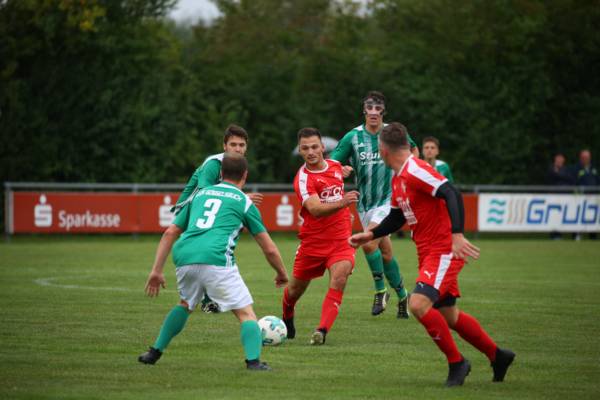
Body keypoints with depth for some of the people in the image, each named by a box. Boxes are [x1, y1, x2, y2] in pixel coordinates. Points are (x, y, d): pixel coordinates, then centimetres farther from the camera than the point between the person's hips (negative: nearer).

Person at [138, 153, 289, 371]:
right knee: (246, 313, 3)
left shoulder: (201, 194, 27)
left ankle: (155, 352, 30)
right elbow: (269, 249, 17)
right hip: (216, 260, -5)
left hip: (184, 257, 5)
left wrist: (156, 270, 23)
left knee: (185, 304, 31)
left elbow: (170, 232, 23)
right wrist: (282, 274, 34)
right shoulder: (244, 202, 15)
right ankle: (253, 360, -16)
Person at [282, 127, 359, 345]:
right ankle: (287, 319, 45)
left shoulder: (336, 166, 2)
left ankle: (322, 331, -26)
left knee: (338, 280, -23)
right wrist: (341, 203, -49)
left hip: (341, 239, 3)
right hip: (313, 241, -2)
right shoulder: (303, 178, -17)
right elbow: (315, 209, -34)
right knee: (296, 288, 12)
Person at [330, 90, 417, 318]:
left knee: (369, 242, -23)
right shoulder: (353, 137, -5)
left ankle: (380, 291, -7)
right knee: (385, 252, 9)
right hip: (365, 202, 3)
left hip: (388, 198, -3)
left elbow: (413, 150, 16)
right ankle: (402, 295, 25)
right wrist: (341, 170, -28)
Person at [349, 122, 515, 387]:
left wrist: (457, 235, -36)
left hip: (444, 251, -10)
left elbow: (451, 195, -27)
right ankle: (497, 356, 29)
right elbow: (397, 217, 26)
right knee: (448, 315, 14)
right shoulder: (397, 179, 12)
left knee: (418, 304, -22)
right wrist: (370, 235, 19)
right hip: (428, 253, 10)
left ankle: (456, 362, -9)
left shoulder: (415, 170, -18)